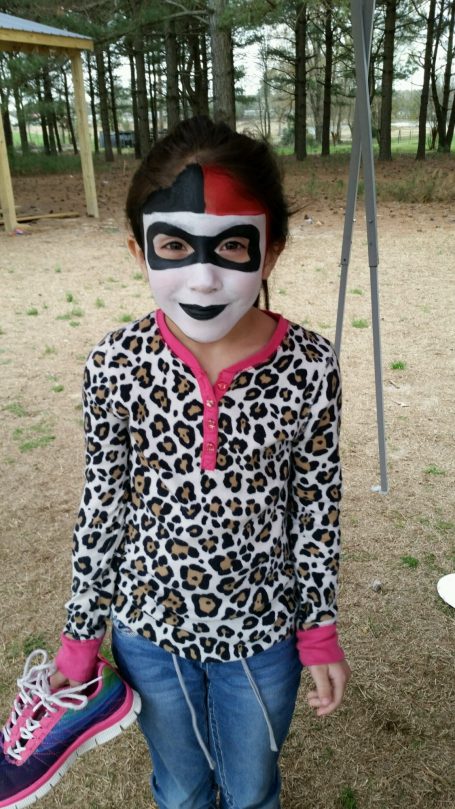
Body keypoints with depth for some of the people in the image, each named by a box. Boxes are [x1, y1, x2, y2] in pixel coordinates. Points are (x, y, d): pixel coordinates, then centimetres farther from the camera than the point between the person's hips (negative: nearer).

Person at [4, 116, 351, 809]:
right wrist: (81, 633, 2)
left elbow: (317, 505, -8)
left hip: (263, 631, 0)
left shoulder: (310, 366, -20)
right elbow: (102, 504, -7)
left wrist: (321, 632, 0)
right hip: (149, 628, 1)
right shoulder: (116, 367, -18)